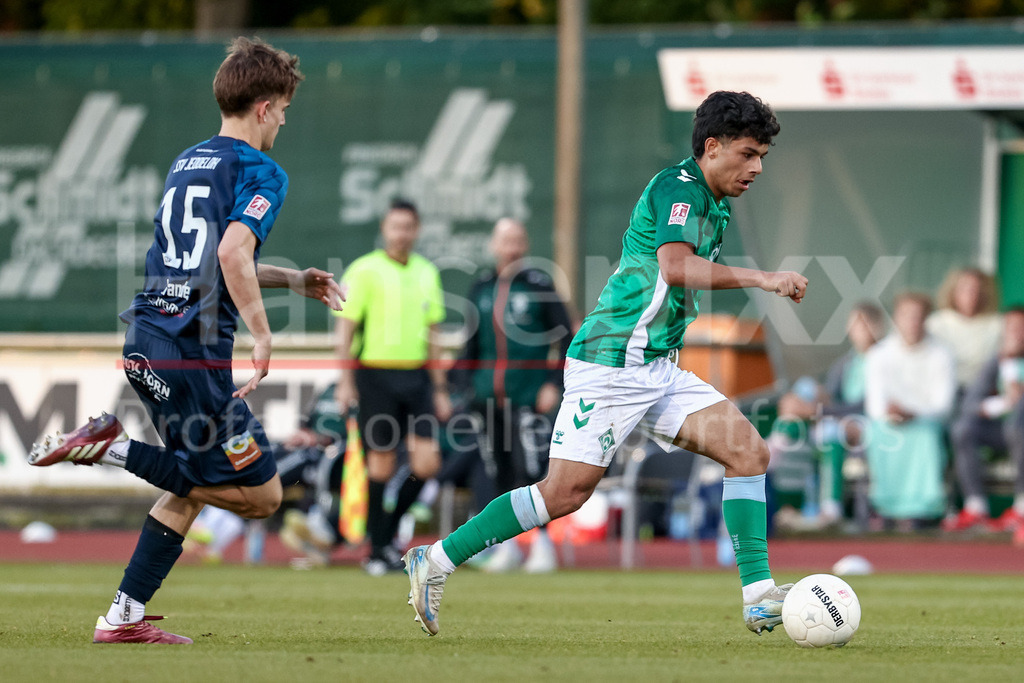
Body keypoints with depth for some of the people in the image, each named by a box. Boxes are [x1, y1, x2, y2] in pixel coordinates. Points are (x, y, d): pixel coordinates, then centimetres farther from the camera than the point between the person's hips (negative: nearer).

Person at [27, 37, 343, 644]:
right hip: (194, 348, -9)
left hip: (145, 341, 9)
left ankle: (126, 617, 12)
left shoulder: (187, 163, 21)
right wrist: (262, 334, -16)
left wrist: (294, 280, 33)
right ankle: (114, 448, -11)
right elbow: (232, 255, -22)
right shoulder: (262, 173, -5)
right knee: (262, 494, -3)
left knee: (191, 489, 19)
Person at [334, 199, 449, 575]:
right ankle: (378, 550, 7)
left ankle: (388, 531, 14)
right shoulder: (365, 270, -4)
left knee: (427, 462, -6)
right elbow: (345, 327, -5)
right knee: (381, 463, -3)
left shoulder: (426, 272, 12)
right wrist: (345, 381, -12)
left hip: (416, 375, 5)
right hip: (375, 375, -5)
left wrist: (440, 389, 17)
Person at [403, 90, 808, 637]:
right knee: (566, 491, -13)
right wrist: (761, 279, -31)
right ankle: (437, 560, -1)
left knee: (748, 450, -5)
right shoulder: (679, 187, -12)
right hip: (610, 362, -9)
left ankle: (758, 595, -7)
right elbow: (675, 267, -29)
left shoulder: (714, 206, 18)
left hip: (658, 368, 9)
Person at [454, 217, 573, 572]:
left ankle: (542, 543, -2)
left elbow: (564, 338, -1)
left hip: (529, 394, -4)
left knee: (531, 470, -12)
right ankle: (508, 544, 16)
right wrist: (467, 384, 11)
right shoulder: (480, 289, 11)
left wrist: (554, 384, -9)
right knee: (500, 472, 6)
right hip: (490, 393, 4)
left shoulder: (539, 285, -1)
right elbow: (472, 343, 20)